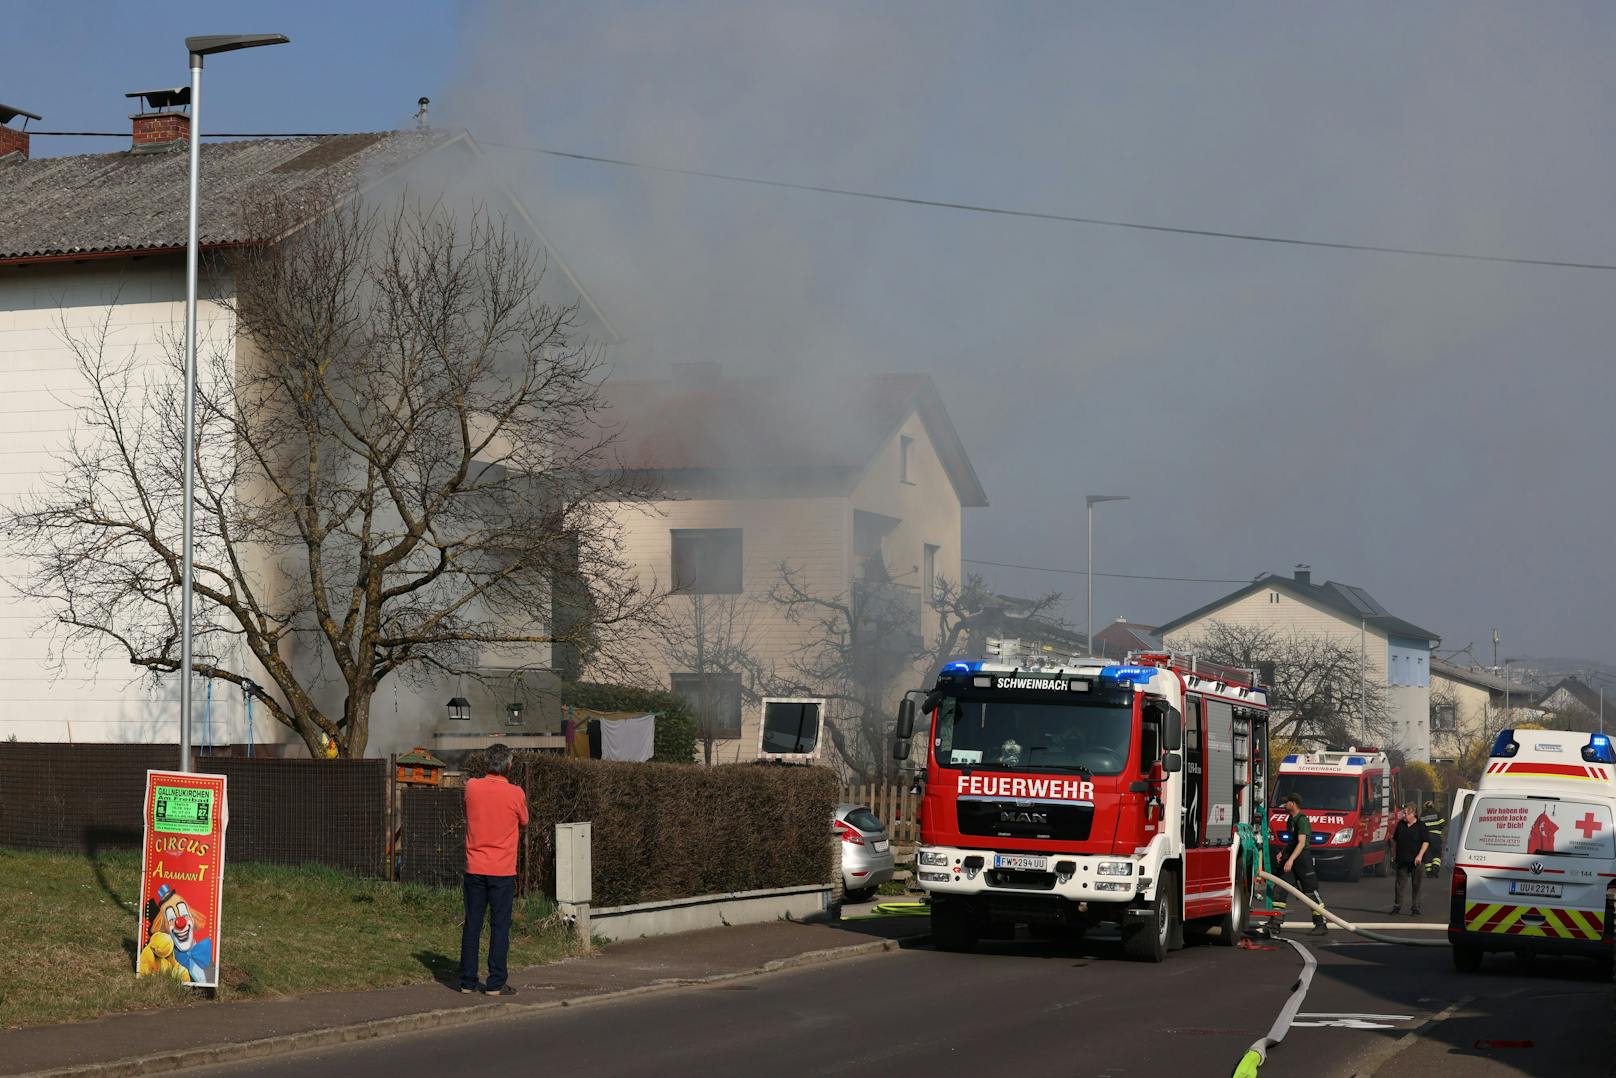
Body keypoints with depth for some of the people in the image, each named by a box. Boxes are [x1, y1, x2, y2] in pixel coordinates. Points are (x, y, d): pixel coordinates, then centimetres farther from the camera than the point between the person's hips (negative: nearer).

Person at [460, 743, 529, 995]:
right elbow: (524, 822, 7)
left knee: (472, 925, 9)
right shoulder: (515, 794, -10)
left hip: (475, 869, 3)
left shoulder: (472, 787, -2)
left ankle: (467, 981, 13)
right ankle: (495, 984, 2)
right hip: (503, 870, -3)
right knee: (500, 926, 2)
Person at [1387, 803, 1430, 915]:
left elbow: (1426, 842, -6)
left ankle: (1415, 908, 9)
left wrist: (1420, 855, -15)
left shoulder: (1421, 825, -3)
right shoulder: (1401, 824, 9)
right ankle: (1397, 907, 8)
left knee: (1417, 885, 3)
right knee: (1400, 884, 4)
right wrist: (1394, 855, 14)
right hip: (1402, 860, 3)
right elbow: (1395, 840, 18)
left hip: (1416, 860, -3)